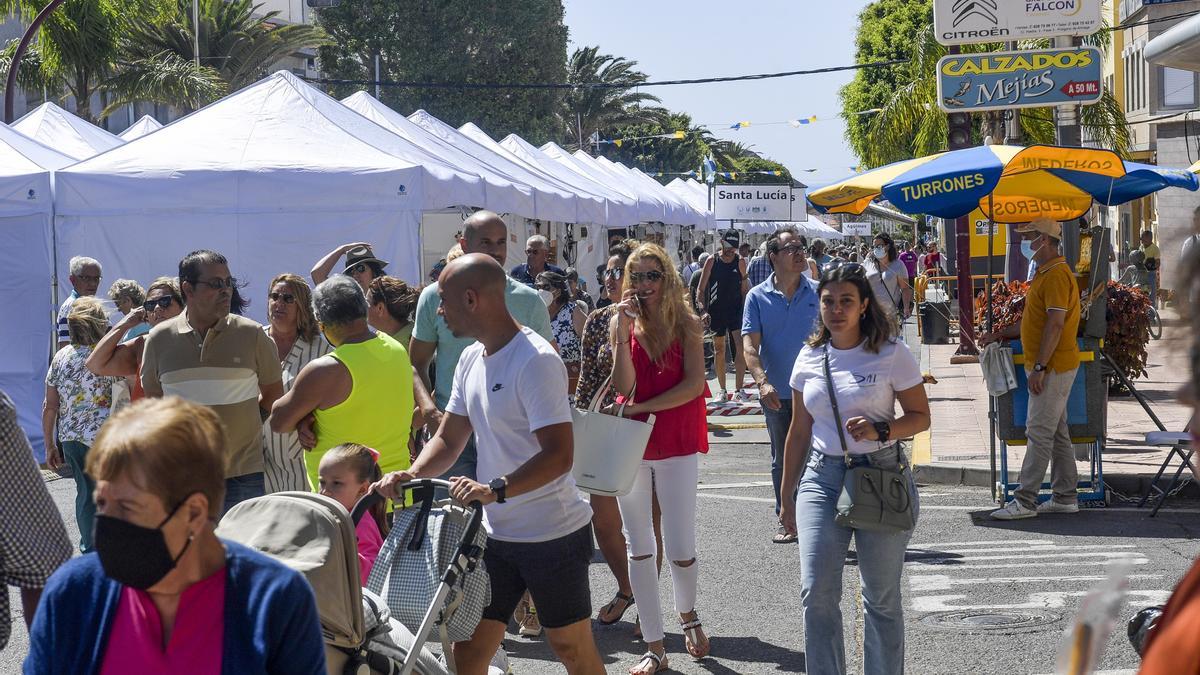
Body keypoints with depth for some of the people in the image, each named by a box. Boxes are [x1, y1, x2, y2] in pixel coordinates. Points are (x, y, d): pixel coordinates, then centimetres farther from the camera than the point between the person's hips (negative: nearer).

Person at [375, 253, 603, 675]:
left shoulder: (536, 361, -19)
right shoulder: (471, 359, 9)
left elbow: (559, 454, -26)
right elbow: (448, 440, 13)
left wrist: (495, 490, -39)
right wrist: (413, 474, -7)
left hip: (553, 536, -8)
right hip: (495, 535, 8)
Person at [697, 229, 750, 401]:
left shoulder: (740, 262, 2)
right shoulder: (712, 262, -1)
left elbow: (744, 289, 6)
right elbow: (701, 289, -1)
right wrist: (703, 310, -13)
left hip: (736, 310, 0)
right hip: (716, 312, 0)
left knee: (741, 348, -12)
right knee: (719, 350, 8)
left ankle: (738, 390, -10)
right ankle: (722, 390, 18)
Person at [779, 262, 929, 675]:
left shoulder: (891, 354, -4)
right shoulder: (809, 358, 7)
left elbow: (921, 417, 0)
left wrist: (880, 431, -20)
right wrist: (787, 497, 17)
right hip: (822, 477, 3)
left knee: (882, 598, 6)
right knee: (816, 592, -7)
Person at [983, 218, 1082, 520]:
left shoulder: (1057, 275, -17)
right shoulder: (1045, 273, 17)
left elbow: (1055, 324, -24)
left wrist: (1039, 367, -25)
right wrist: (1000, 334, 21)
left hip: (1053, 367, -10)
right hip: (1050, 368, 10)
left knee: (1039, 433, -9)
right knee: (1056, 433, 12)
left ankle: (1025, 501, -8)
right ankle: (1065, 497, 17)